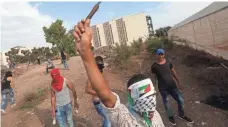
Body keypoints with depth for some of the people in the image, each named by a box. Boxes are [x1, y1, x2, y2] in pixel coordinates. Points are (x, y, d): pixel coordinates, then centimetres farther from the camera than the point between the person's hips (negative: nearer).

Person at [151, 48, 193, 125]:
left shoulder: (168, 63, 0)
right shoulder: (154, 66, -10)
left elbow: (173, 72, 12)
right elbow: (154, 78, -2)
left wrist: (178, 81, 17)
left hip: (172, 85, 3)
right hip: (163, 88, -3)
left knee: (181, 100, 9)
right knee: (166, 102, 14)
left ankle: (181, 115, 37)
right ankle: (170, 116, 41)